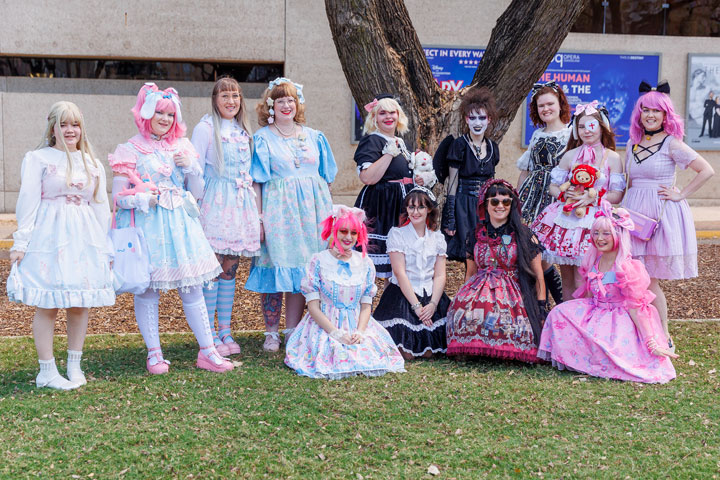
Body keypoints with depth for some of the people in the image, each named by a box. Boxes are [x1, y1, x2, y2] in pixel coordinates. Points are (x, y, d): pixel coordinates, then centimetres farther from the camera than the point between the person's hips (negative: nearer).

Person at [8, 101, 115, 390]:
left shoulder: (92, 164, 16)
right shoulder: (37, 159, 3)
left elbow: (101, 207, 18)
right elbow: (28, 203, -1)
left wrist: (105, 247, 15)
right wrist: (21, 243, -6)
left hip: (85, 241, 4)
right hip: (49, 239, -4)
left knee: (81, 304, 5)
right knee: (47, 304, -4)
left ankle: (74, 367, 18)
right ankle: (47, 371, 5)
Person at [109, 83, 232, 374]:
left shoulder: (181, 146, 14)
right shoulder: (131, 150, 0)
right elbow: (119, 196, -2)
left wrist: (190, 165, 1)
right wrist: (145, 199, -18)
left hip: (179, 223, 4)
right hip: (146, 225, -4)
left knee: (193, 288, 3)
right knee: (147, 290, 0)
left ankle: (207, 351, 10)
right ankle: (154, 354, 13)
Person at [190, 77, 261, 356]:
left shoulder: (243, 130, 17)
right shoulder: (206, 128, -3)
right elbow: (195, 170, -6)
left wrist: (256, 210, 17)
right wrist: (197, 205, -10)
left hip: (240, 204, 6)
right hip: (215, 204, -6)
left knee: (230, 268, 8)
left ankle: (225, 332, 14)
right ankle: (210, 336, -1)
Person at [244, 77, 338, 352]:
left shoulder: (314, 137, 13)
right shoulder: (262, 138, 3)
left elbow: (326, 178, 14)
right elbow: (256, 181, -3)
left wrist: (327, 211, 7)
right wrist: (259, 216, -11)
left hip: (311, 208, 3)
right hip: (277, 208, -3)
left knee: (302, 270, 3)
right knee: (276, 267, -4)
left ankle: (293, 332, 12)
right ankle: (271, 333, 6)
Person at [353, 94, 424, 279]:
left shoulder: (400, 142, 17)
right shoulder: (371, 141, -8)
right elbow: (367, 178, -23)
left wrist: (417, 180, 11)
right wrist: (389, 153, -19)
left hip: (401, 207, 8)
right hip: (379, 206, -8)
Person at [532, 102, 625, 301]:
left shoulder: (612, 158, 3)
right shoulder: (570, 155, 10)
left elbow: (617, 195, -2)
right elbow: (553, 186, 12)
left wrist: (592, 198, -16)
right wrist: (564, 194, -9)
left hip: (592, 221, -3)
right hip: (566, 217, 3)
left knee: (581, 282, -8)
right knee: (566, 278, 7)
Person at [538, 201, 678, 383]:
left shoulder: (626, 269, -20)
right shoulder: (594, 262, 3)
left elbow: (635, 309, -18)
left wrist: (651, 342, -19)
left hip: (621, 320, -7)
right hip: (596, 316, 7)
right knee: (559, 314, -10)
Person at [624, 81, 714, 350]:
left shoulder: (671, 144, -6)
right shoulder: (633, 143, 12)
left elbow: (707, 170, -11)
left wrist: (680, 195, -10)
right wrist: (624, 207, 11)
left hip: (662, 214, -6)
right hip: (635, 214, 6)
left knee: (648, 280, -6)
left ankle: (663, 338, 6)